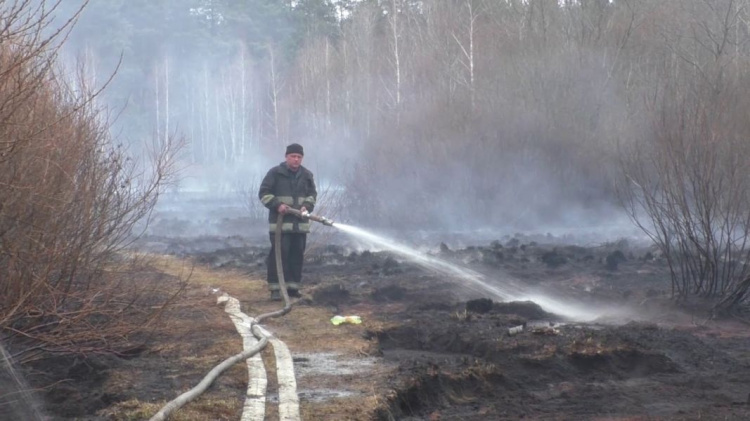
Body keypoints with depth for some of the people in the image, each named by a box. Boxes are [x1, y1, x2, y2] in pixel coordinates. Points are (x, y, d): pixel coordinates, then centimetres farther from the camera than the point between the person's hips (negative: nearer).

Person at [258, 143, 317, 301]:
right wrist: (277, 205, -18)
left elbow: (313, 194, 15)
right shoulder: (275, 173, -4)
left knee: (297, 255, 7)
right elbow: (264, 193, -4)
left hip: (300, 223, 5)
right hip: (280, 222, -5)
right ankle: (275, 288, -5)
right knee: (279, 255, -8)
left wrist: (307, 206, -6)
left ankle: (293, 286, 17)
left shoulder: (307, 175, 9)